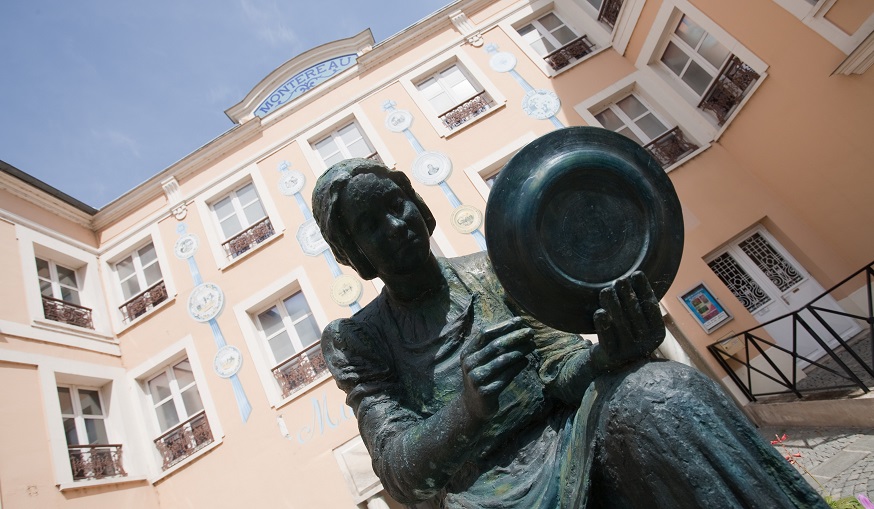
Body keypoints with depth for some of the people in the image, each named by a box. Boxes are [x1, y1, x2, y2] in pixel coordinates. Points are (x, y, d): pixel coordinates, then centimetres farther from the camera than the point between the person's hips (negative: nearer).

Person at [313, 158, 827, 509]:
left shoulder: (489, 271, 9)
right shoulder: (353, 339, 4)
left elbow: (557, 364, 2)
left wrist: (604, 358, -23)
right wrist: (465, 412, -29)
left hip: (570, 436, 2)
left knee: (659, 392, -30)